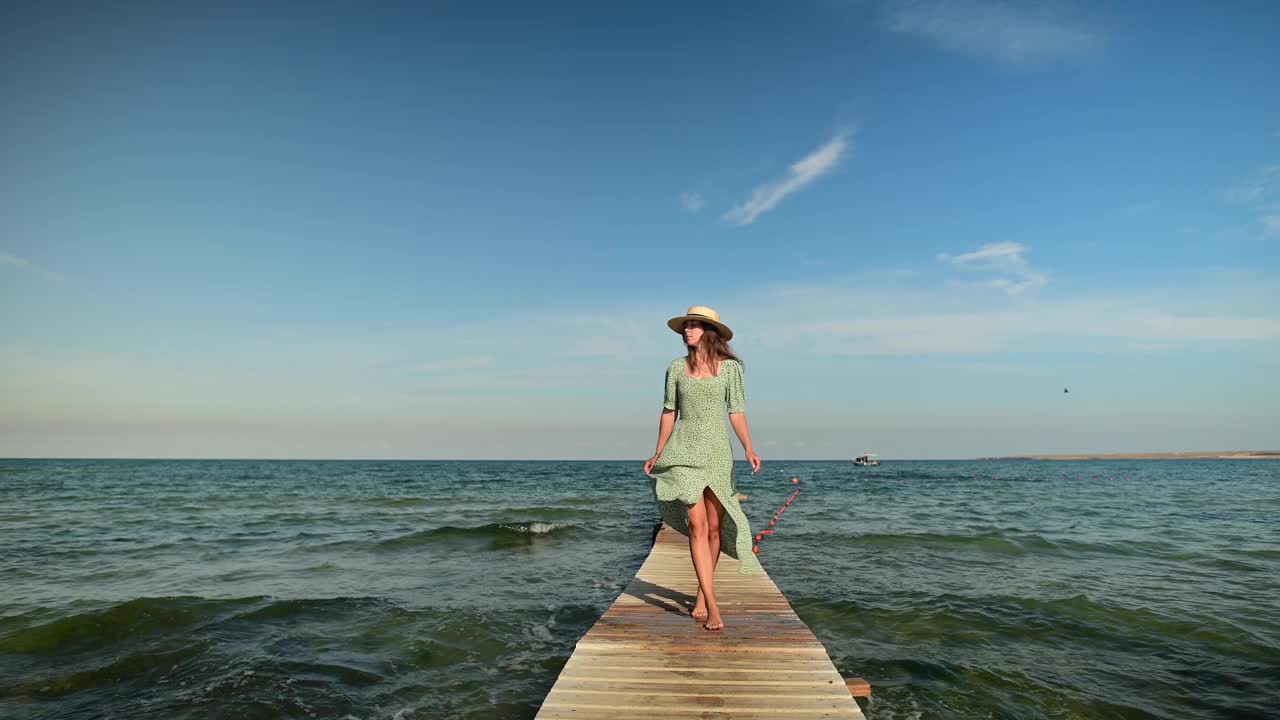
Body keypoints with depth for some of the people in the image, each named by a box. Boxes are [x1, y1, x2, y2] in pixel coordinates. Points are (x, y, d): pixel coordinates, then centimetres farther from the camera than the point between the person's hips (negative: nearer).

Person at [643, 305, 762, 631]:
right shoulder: (676, 368, 5)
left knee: (714, 528, 5)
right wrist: (657, 454, 11)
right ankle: (712, 607, -10)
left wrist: (748, 448, -15)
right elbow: (669, 412, 11)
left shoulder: (730, 367, 1)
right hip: (684, 452, 0)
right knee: (697, 526, -11)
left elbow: (736, 411, -1)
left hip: (718, 452, 0)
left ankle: (701, 597, 24)